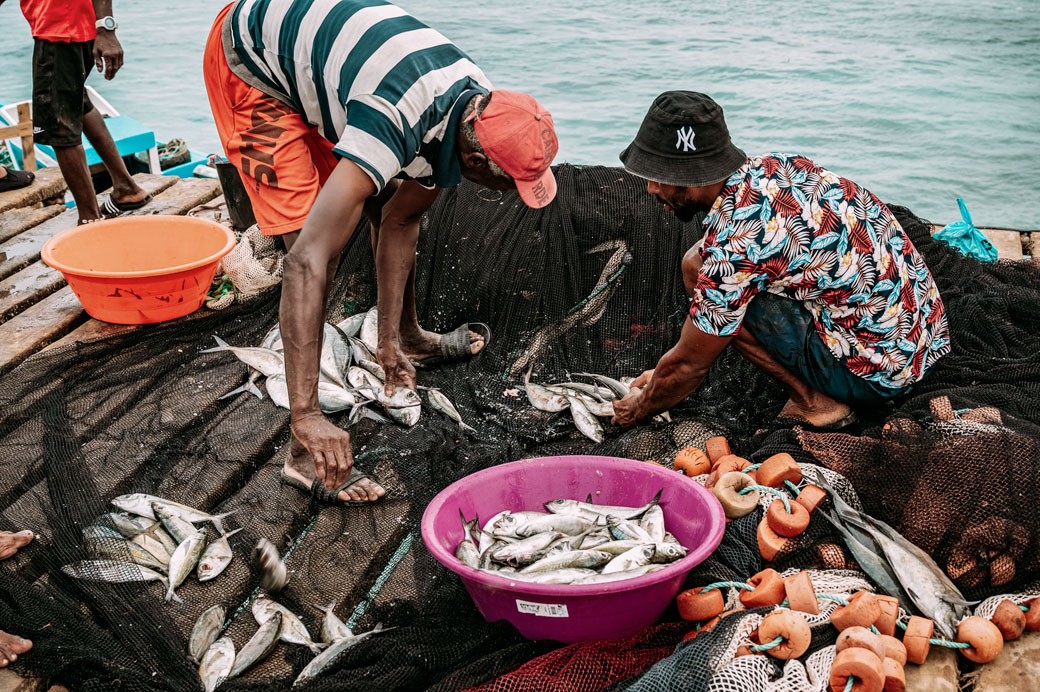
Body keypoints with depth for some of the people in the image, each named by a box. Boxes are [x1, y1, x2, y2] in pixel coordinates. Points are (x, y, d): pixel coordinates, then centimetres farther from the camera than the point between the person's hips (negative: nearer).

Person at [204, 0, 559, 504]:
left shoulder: (476, 108, -14)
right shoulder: (395, 125, -40)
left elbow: (400, 222, -3)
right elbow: (306, 260, -45)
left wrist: (388, 341, -2)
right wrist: (306, 414, -46)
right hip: (250, 61, -8)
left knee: (392, 204, 13)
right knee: (316, 241, -19)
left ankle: (409, 338, 41)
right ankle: (305, 451, -15)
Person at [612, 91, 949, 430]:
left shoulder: (733, 242, -26)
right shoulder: (768, 166, 1)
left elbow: (688, 365, -12)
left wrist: (639, 408, 8)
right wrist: (662, 374, 19)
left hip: (882, 372, -9)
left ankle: (812, 401, -1)